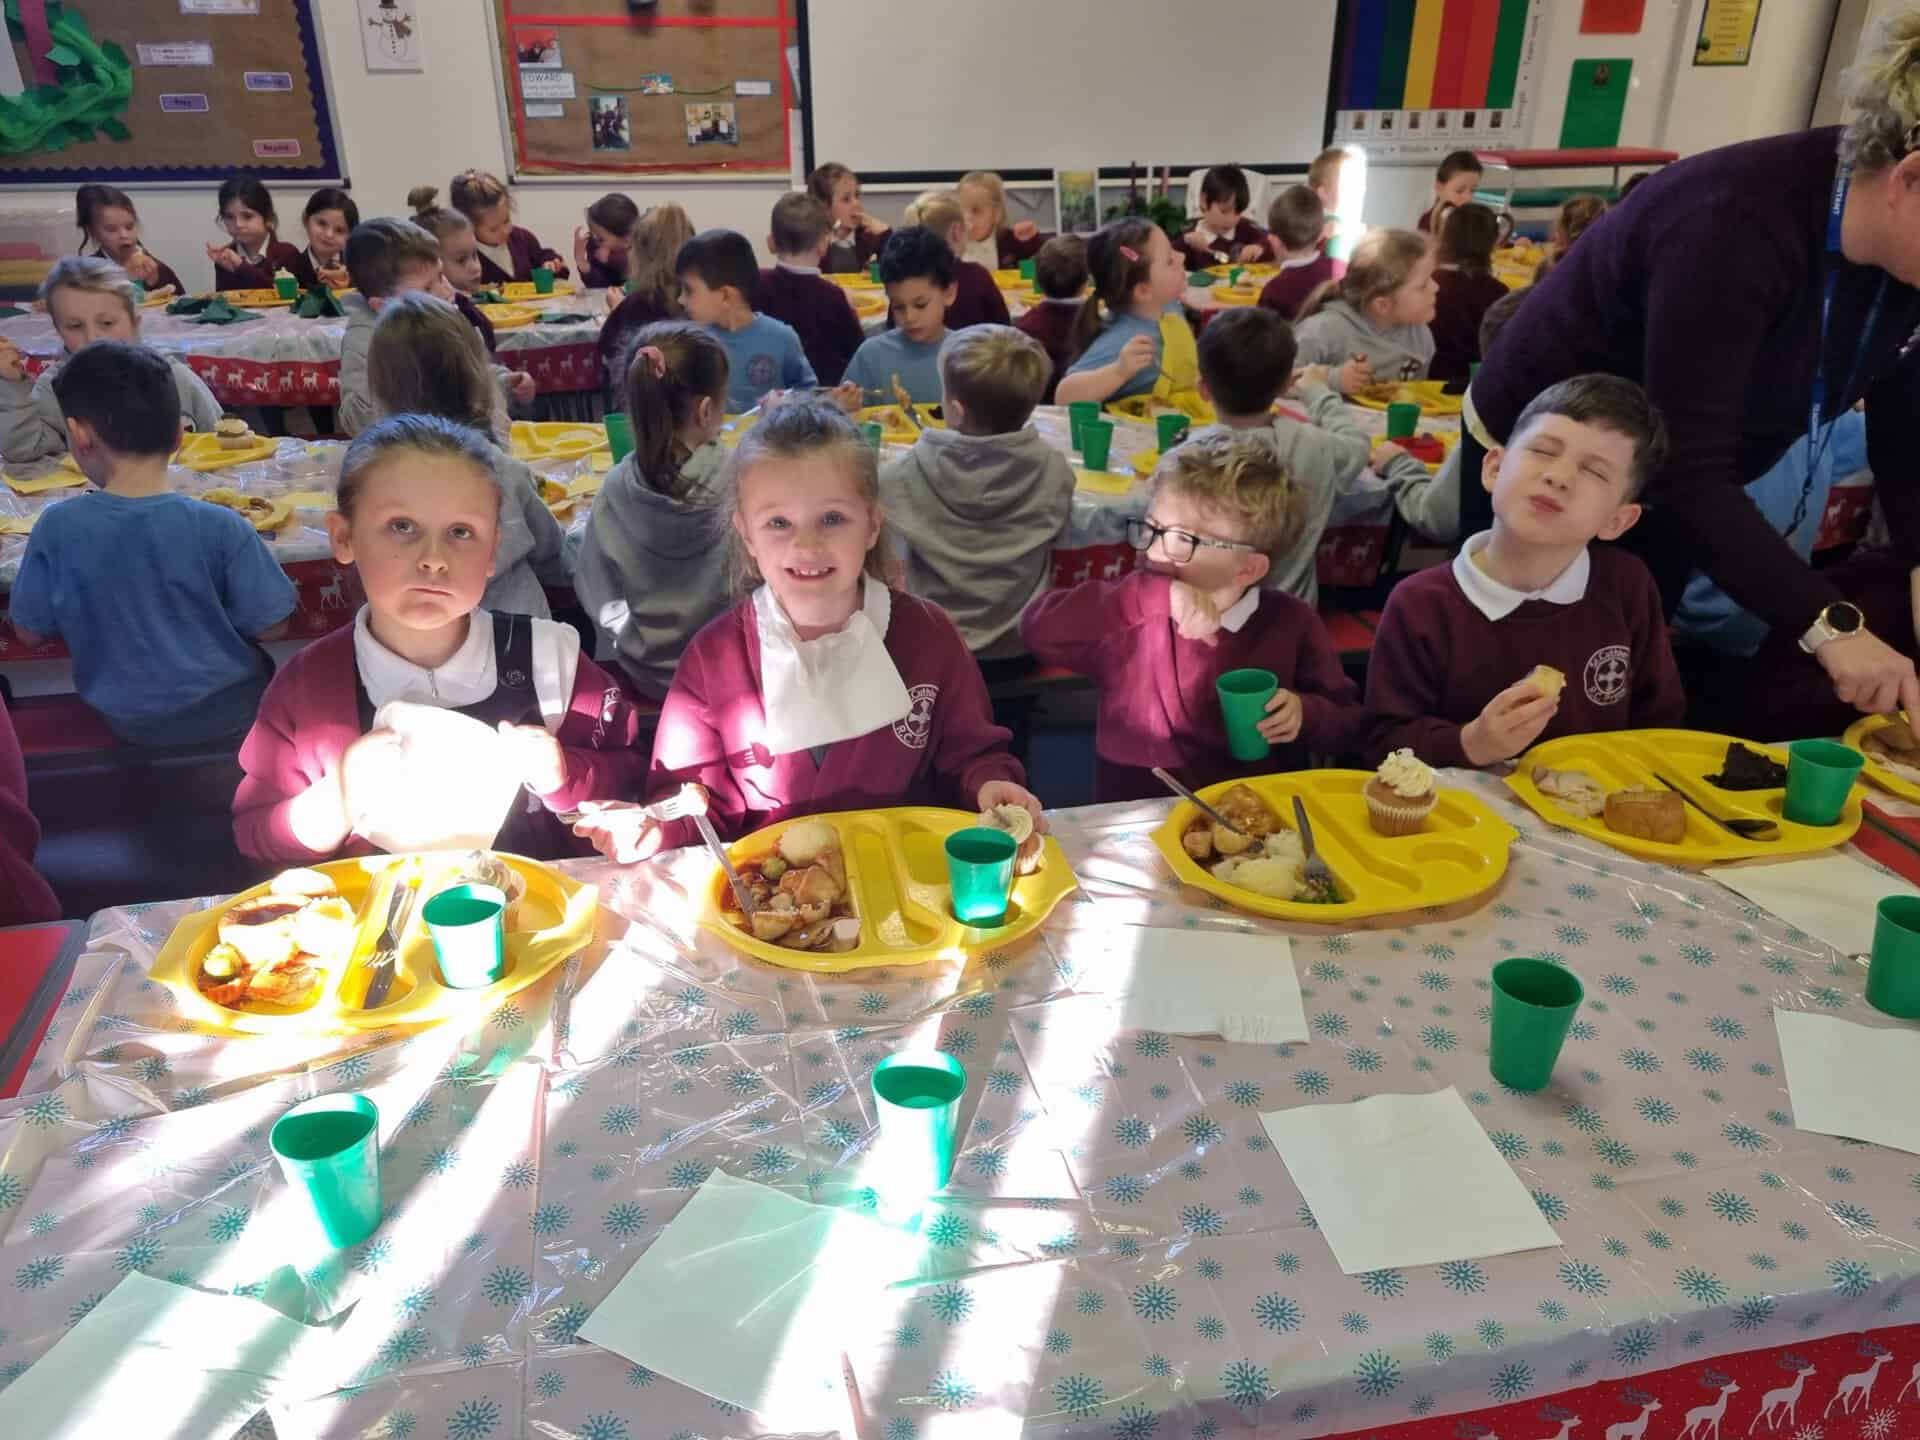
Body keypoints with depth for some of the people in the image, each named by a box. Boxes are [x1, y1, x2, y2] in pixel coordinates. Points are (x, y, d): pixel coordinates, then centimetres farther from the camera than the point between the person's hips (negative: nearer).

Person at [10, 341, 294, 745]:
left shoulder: (58, 528, -17)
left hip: (127, 722, 3)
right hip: (227, 713, -2)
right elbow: (269, 626, -15)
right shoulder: (219, 527, -23)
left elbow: (29, 632, -6)